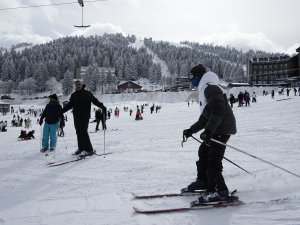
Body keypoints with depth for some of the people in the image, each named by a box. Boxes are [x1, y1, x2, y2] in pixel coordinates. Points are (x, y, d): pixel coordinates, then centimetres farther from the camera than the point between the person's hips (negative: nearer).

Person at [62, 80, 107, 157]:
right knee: (79, 133, 6)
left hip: (84, 116, -5)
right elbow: (69, 105, 23)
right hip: (76, 117, 6)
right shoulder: (74, 95, 14)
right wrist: (61, 111, 23)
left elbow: (95, 100, -10)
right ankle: (81, 148, 15)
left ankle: (89, 149, -10)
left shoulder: (87, 93, -2)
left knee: (83, 132, -13)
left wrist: (102, 106, -24)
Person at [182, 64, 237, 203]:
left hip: (222, 129, -11)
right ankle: (203, 181, 33)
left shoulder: (210, 88, -13)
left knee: (213, 160, -13)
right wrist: (192, 130, 22)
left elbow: (219, 110, -27)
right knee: (203, 152, 19)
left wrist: (208, 130, -32)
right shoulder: (205, 90, 21)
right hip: (215, 129, 11)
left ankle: (220, 191, -8)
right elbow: (205, 117, 26)